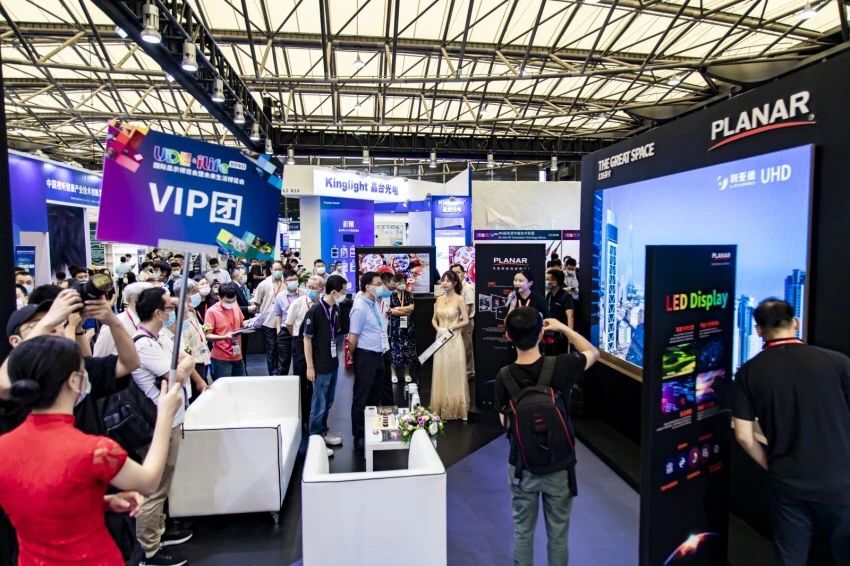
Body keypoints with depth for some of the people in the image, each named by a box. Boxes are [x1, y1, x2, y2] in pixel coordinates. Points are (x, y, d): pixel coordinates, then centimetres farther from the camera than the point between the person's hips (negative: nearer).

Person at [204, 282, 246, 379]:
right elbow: (207, 336, -15)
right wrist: (224, 337, -31)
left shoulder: (235, 307, 4)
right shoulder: (212, 311, -14)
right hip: (221, 358, -6)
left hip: (237, 356, 6)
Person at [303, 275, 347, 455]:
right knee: (319, 404, 4)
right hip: (320, 366, -7)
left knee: (328, 403, 18)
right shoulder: (315, 311, -17)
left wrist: (337, 357, 15)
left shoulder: (336, 309, 3)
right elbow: (307, 339, -14)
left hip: (333, 363, 7)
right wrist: (310, 366, -14)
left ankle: (323, 432, 33)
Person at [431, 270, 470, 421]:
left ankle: (455, 408, 14)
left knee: (455, 374, 2)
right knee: (440, 374, 9)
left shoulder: (459, 299, -7)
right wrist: (438, 329, -6)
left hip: (454, 340, -5)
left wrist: (449, 328, -16)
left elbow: (466, 321, -11)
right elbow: (434, 319, 13)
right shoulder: (439, 299, 8)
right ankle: (442, 408, 20)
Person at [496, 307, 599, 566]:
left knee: (522, 531, 19)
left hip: (522, 467, 1)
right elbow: (594, 353, 1)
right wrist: (563, 327, 4)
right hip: (559, 467, 0)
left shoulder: (503, 377, -16)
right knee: (558, 533, 18)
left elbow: (505, 422, -2)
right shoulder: (560, 367, -20)